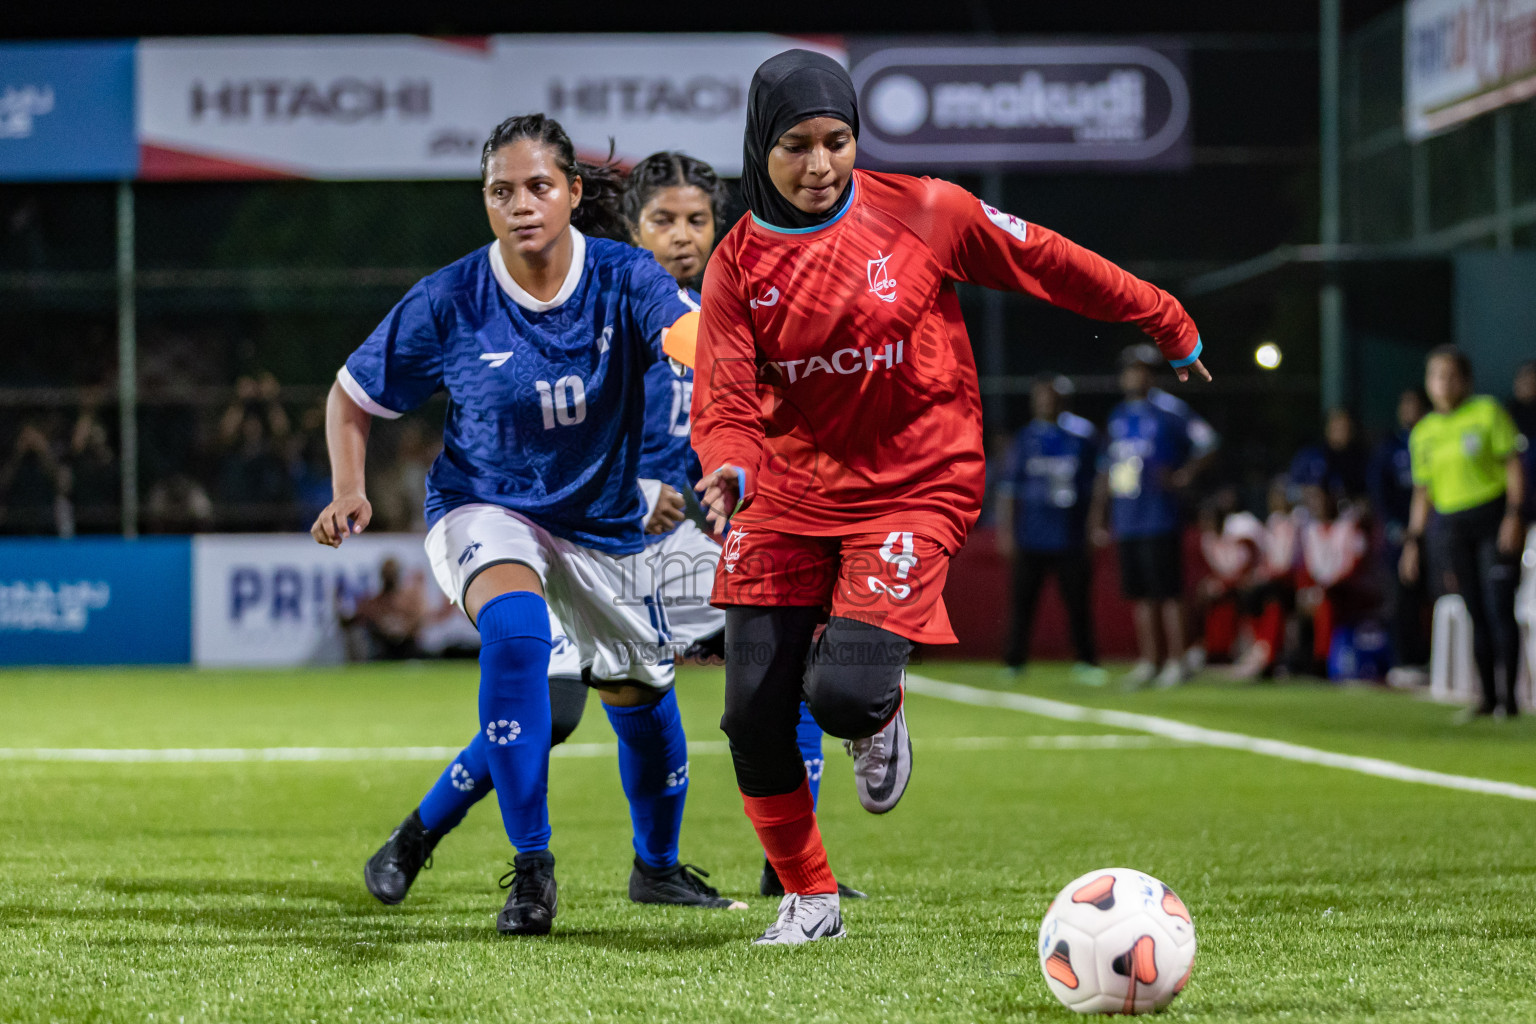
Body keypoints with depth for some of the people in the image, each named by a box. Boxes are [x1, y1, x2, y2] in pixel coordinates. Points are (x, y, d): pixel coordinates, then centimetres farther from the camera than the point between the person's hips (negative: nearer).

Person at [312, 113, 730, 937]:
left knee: (640, 692, 14)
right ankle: (531, 868, -26)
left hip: (601, 521, 3)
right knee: (515, 631, -34)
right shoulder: (449, 303, -17)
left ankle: (657, 864, 45)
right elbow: (352, 396, -3)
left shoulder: (622, 279, -17)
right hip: (484, 507, -3)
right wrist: (349, 493, -20)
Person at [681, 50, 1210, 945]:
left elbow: (1047, 263, 4)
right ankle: (809, 899, 20)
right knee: (754, 715, -3)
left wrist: (1168, 324, 12)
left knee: (843, 694, -21)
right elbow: (725, 399, -10)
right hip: (788, 497, 3)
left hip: (913, 491, -3)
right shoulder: (740, 263, -3)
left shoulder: (923, 214, -7)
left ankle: (880, 714, 19)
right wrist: (729, 469, -32)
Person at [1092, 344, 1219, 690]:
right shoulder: (1119, 416, 15)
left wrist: (1183, 476, -13)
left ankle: (1176, 662, -1)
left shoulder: (1167, 409, -5)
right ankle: (1148, 662, 15)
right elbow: (1108, 470, 21)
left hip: (1159, 516, -7)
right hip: (1126, 519, 7)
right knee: (1140, 594, 9)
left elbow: (1207, 441, -6)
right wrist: (1100, 516, 19)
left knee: (1167, 591, -5)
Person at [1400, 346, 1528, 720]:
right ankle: (1488, 697, 6)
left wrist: (1514, 516, -12)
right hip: (1453, 526, 4)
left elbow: (1513, 465, -2)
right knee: (1477, 614, 3)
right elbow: (1423, 492, 17)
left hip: (1493, 517, -4)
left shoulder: (1487, 412, 0)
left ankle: (1507, 696, -10)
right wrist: (1413, 541, 11)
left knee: (1499, 608, -11)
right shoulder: (1423, 433, 12)